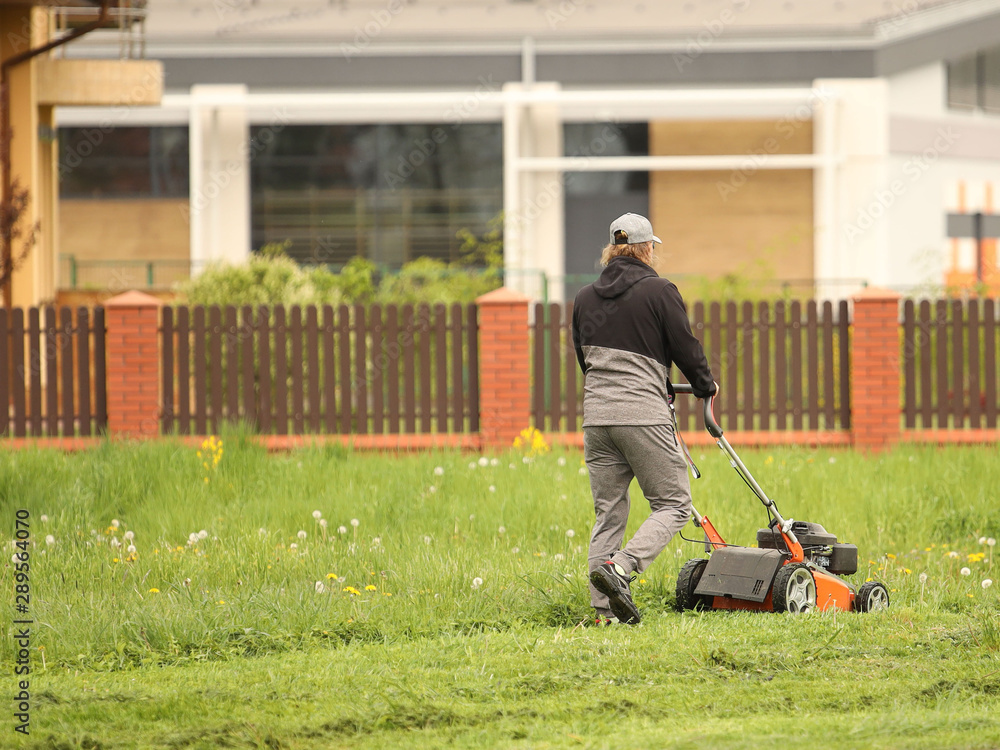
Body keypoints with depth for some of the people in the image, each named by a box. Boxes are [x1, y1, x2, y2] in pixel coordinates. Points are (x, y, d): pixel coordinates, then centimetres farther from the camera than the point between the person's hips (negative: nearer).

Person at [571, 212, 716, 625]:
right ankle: (620, 567, -20)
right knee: (673, 505, 2)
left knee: (608, 513, 10)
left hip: (596, 416, 6)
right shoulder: (658, 292, -3)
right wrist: (704, 385, 18)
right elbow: (686, 347, 0)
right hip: (643, 414, -6)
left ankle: (604, 608, 3)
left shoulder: (586, 297, 14)